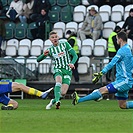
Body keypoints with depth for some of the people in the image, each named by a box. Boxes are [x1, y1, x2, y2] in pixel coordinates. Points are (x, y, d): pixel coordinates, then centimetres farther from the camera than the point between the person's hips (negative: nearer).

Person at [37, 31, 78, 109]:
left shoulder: (65, 44, 5)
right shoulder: (50, 50, 8)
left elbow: (75, 55, 2)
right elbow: (38, 60, 1)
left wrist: (72, 63, -19)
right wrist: (44, 55, -21)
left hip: (68, 70, 0)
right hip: (58, 69, 0)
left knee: (63, 93, -14)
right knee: (59, 81, -37)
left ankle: (53, 101, 14)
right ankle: (57, 101, -50)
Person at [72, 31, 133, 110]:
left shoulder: (122, 50, -14)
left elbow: (112, 63, -22)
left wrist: (101, 73, -26)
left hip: (124, 81, -10)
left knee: (103, 90, -18)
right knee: (123, 105, 13)